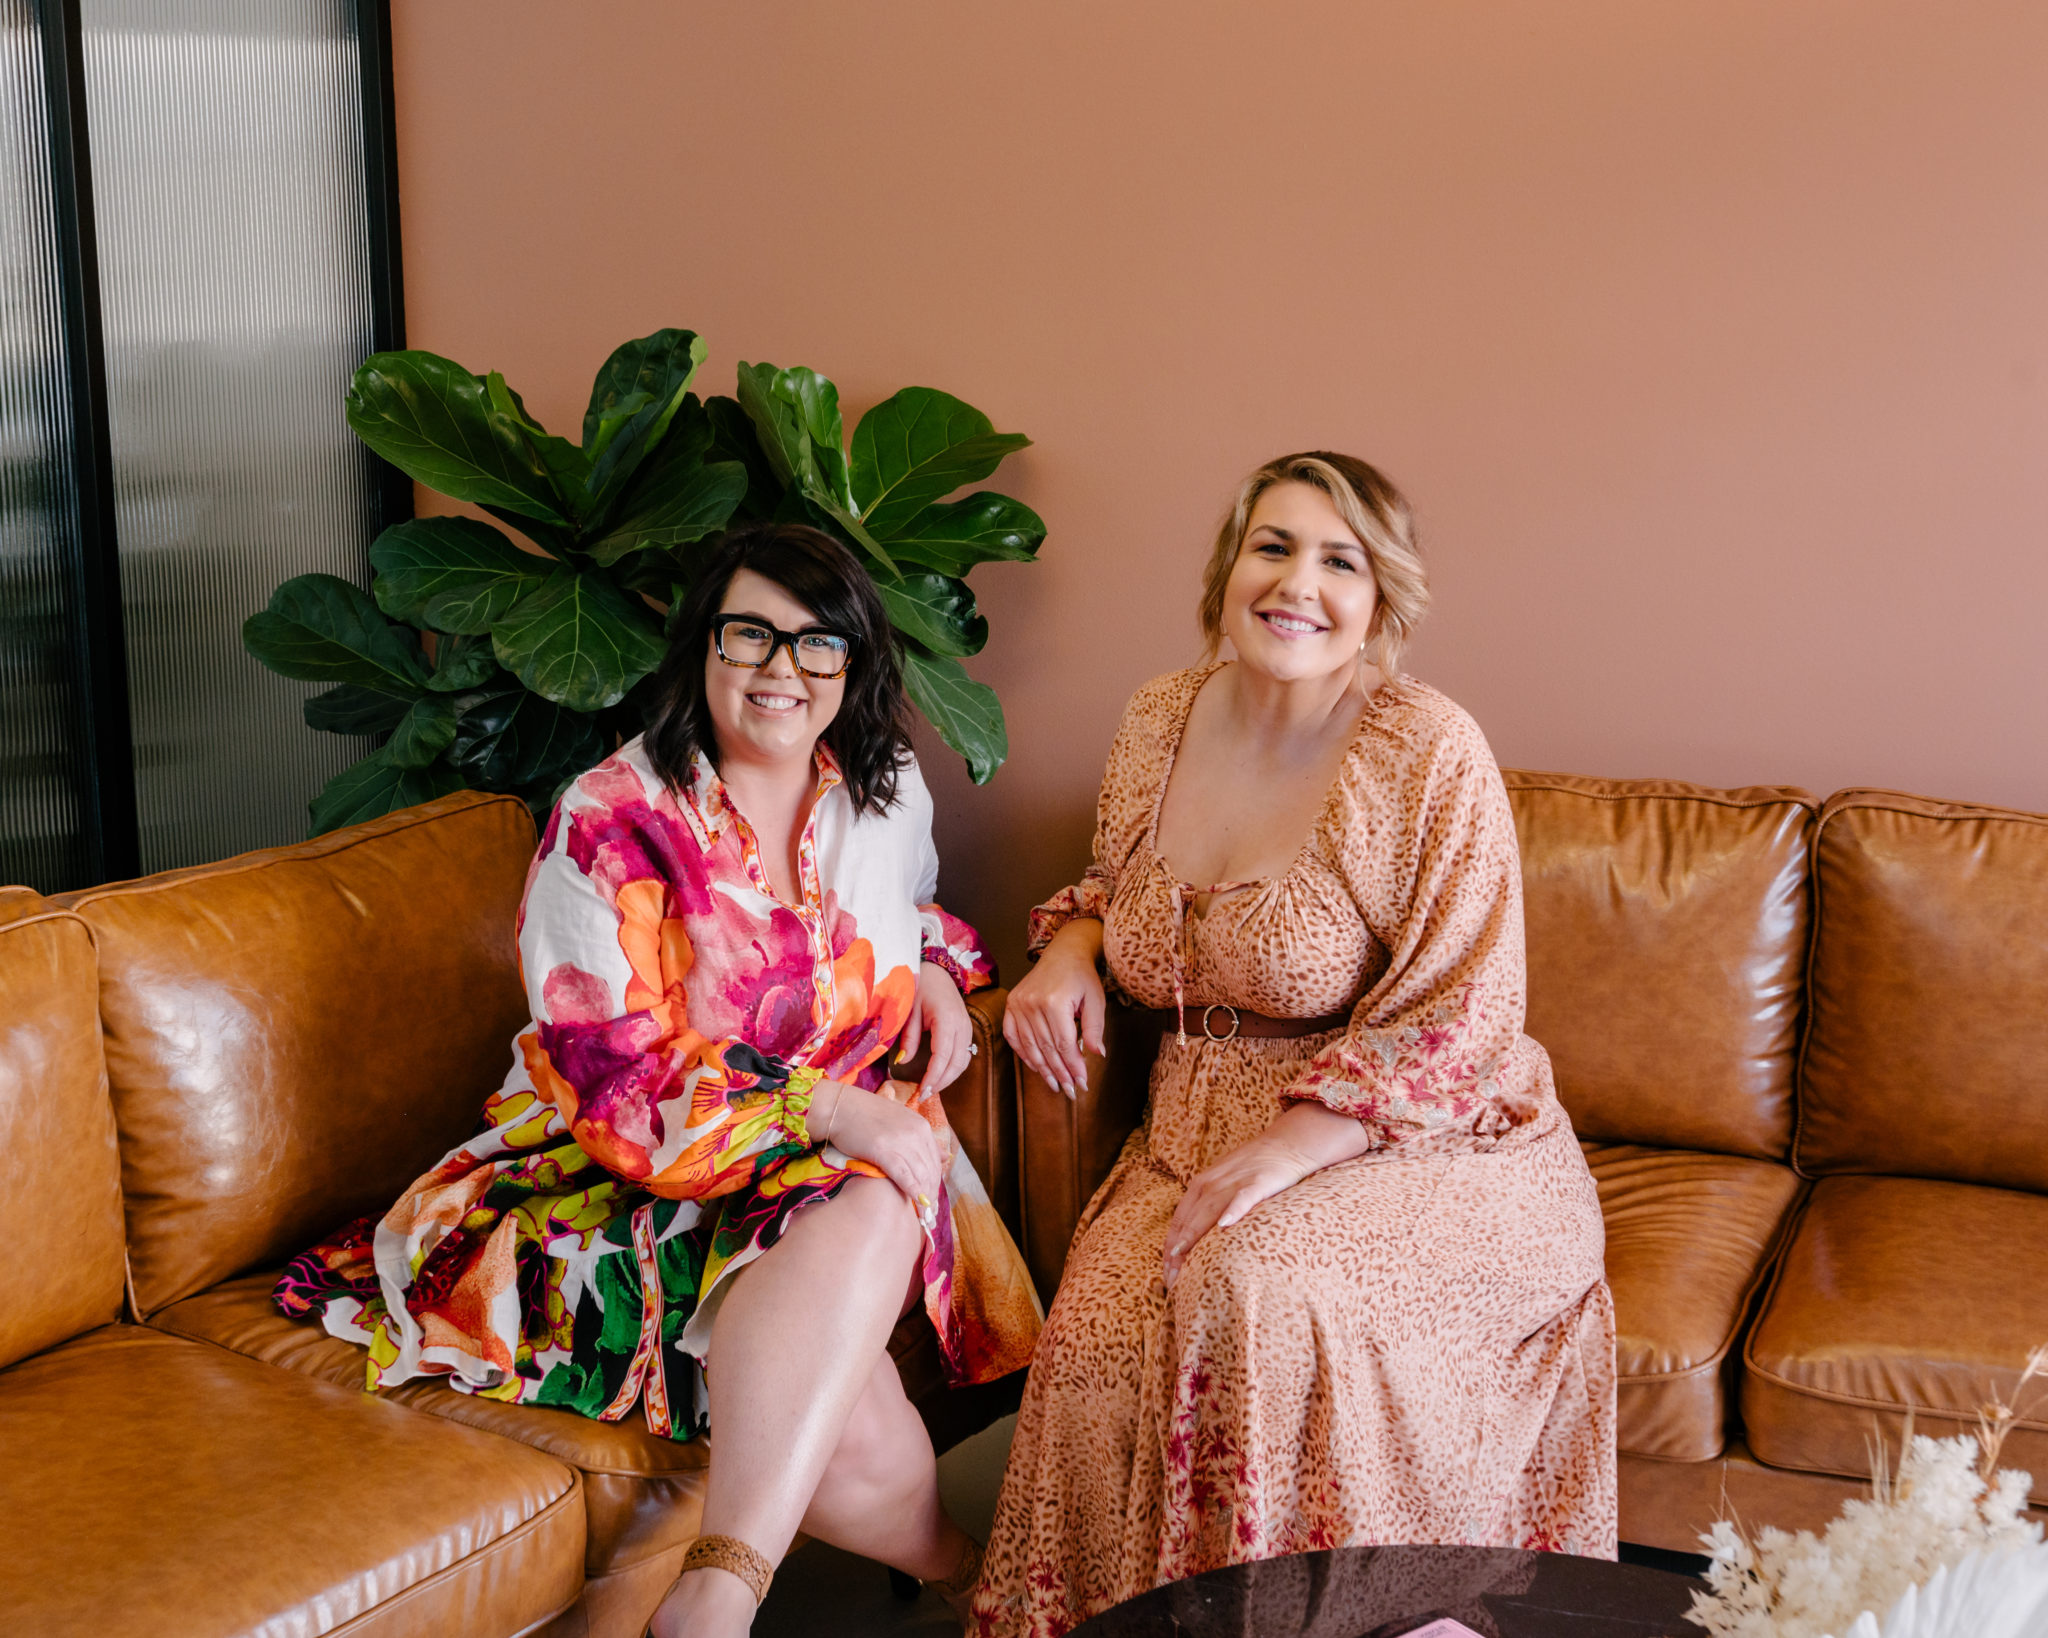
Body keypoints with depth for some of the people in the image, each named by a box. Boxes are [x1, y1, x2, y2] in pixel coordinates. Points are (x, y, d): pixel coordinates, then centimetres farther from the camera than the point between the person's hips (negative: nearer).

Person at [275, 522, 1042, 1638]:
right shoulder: (610, 823, -10)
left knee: (873, 1217, -36)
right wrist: (821, 1107, -25)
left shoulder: (887, 792, 9)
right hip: (642, 1178, -4)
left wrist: (935, 973, 8)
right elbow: (619, 1088, -16)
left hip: (843, 1164, 5)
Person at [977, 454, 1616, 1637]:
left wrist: (1290, 1147, -23)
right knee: (1098, 1330, -24)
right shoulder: (1161, 722, 6)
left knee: (1256, 1290, -33)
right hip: (1201, 1129, 5)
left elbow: (1461, 1020, -14)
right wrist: (1070, 949, 2)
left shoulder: (1429, 751, -12)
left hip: (1414, 1141, -4)